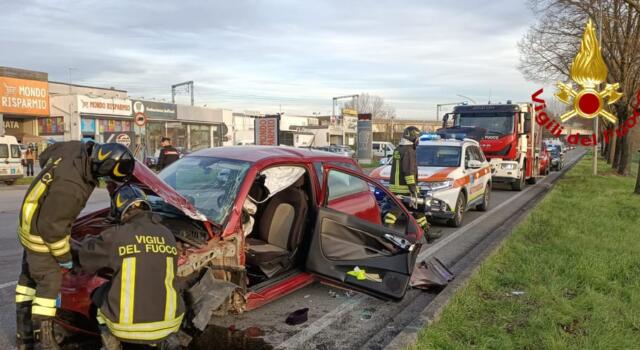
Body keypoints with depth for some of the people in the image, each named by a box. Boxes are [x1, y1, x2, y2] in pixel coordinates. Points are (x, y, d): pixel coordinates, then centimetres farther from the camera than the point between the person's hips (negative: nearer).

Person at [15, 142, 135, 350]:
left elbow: (45, 157, 5)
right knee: (49, 283, 0)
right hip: (41, 233, -10)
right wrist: (63, 256, -14)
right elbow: (50, 227, -28)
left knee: (28, 277, 19)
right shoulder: (70, 188, -40)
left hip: (32, 222, 10)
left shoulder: (76, 148, -17)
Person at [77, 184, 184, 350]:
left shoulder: (116, 235, -8)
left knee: (100, 295, 27)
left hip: (128, 325, -1)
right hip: (168, 321, 2)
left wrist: (88, 241, 33)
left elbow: (86, 256, 10)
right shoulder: (167, 234, 2)